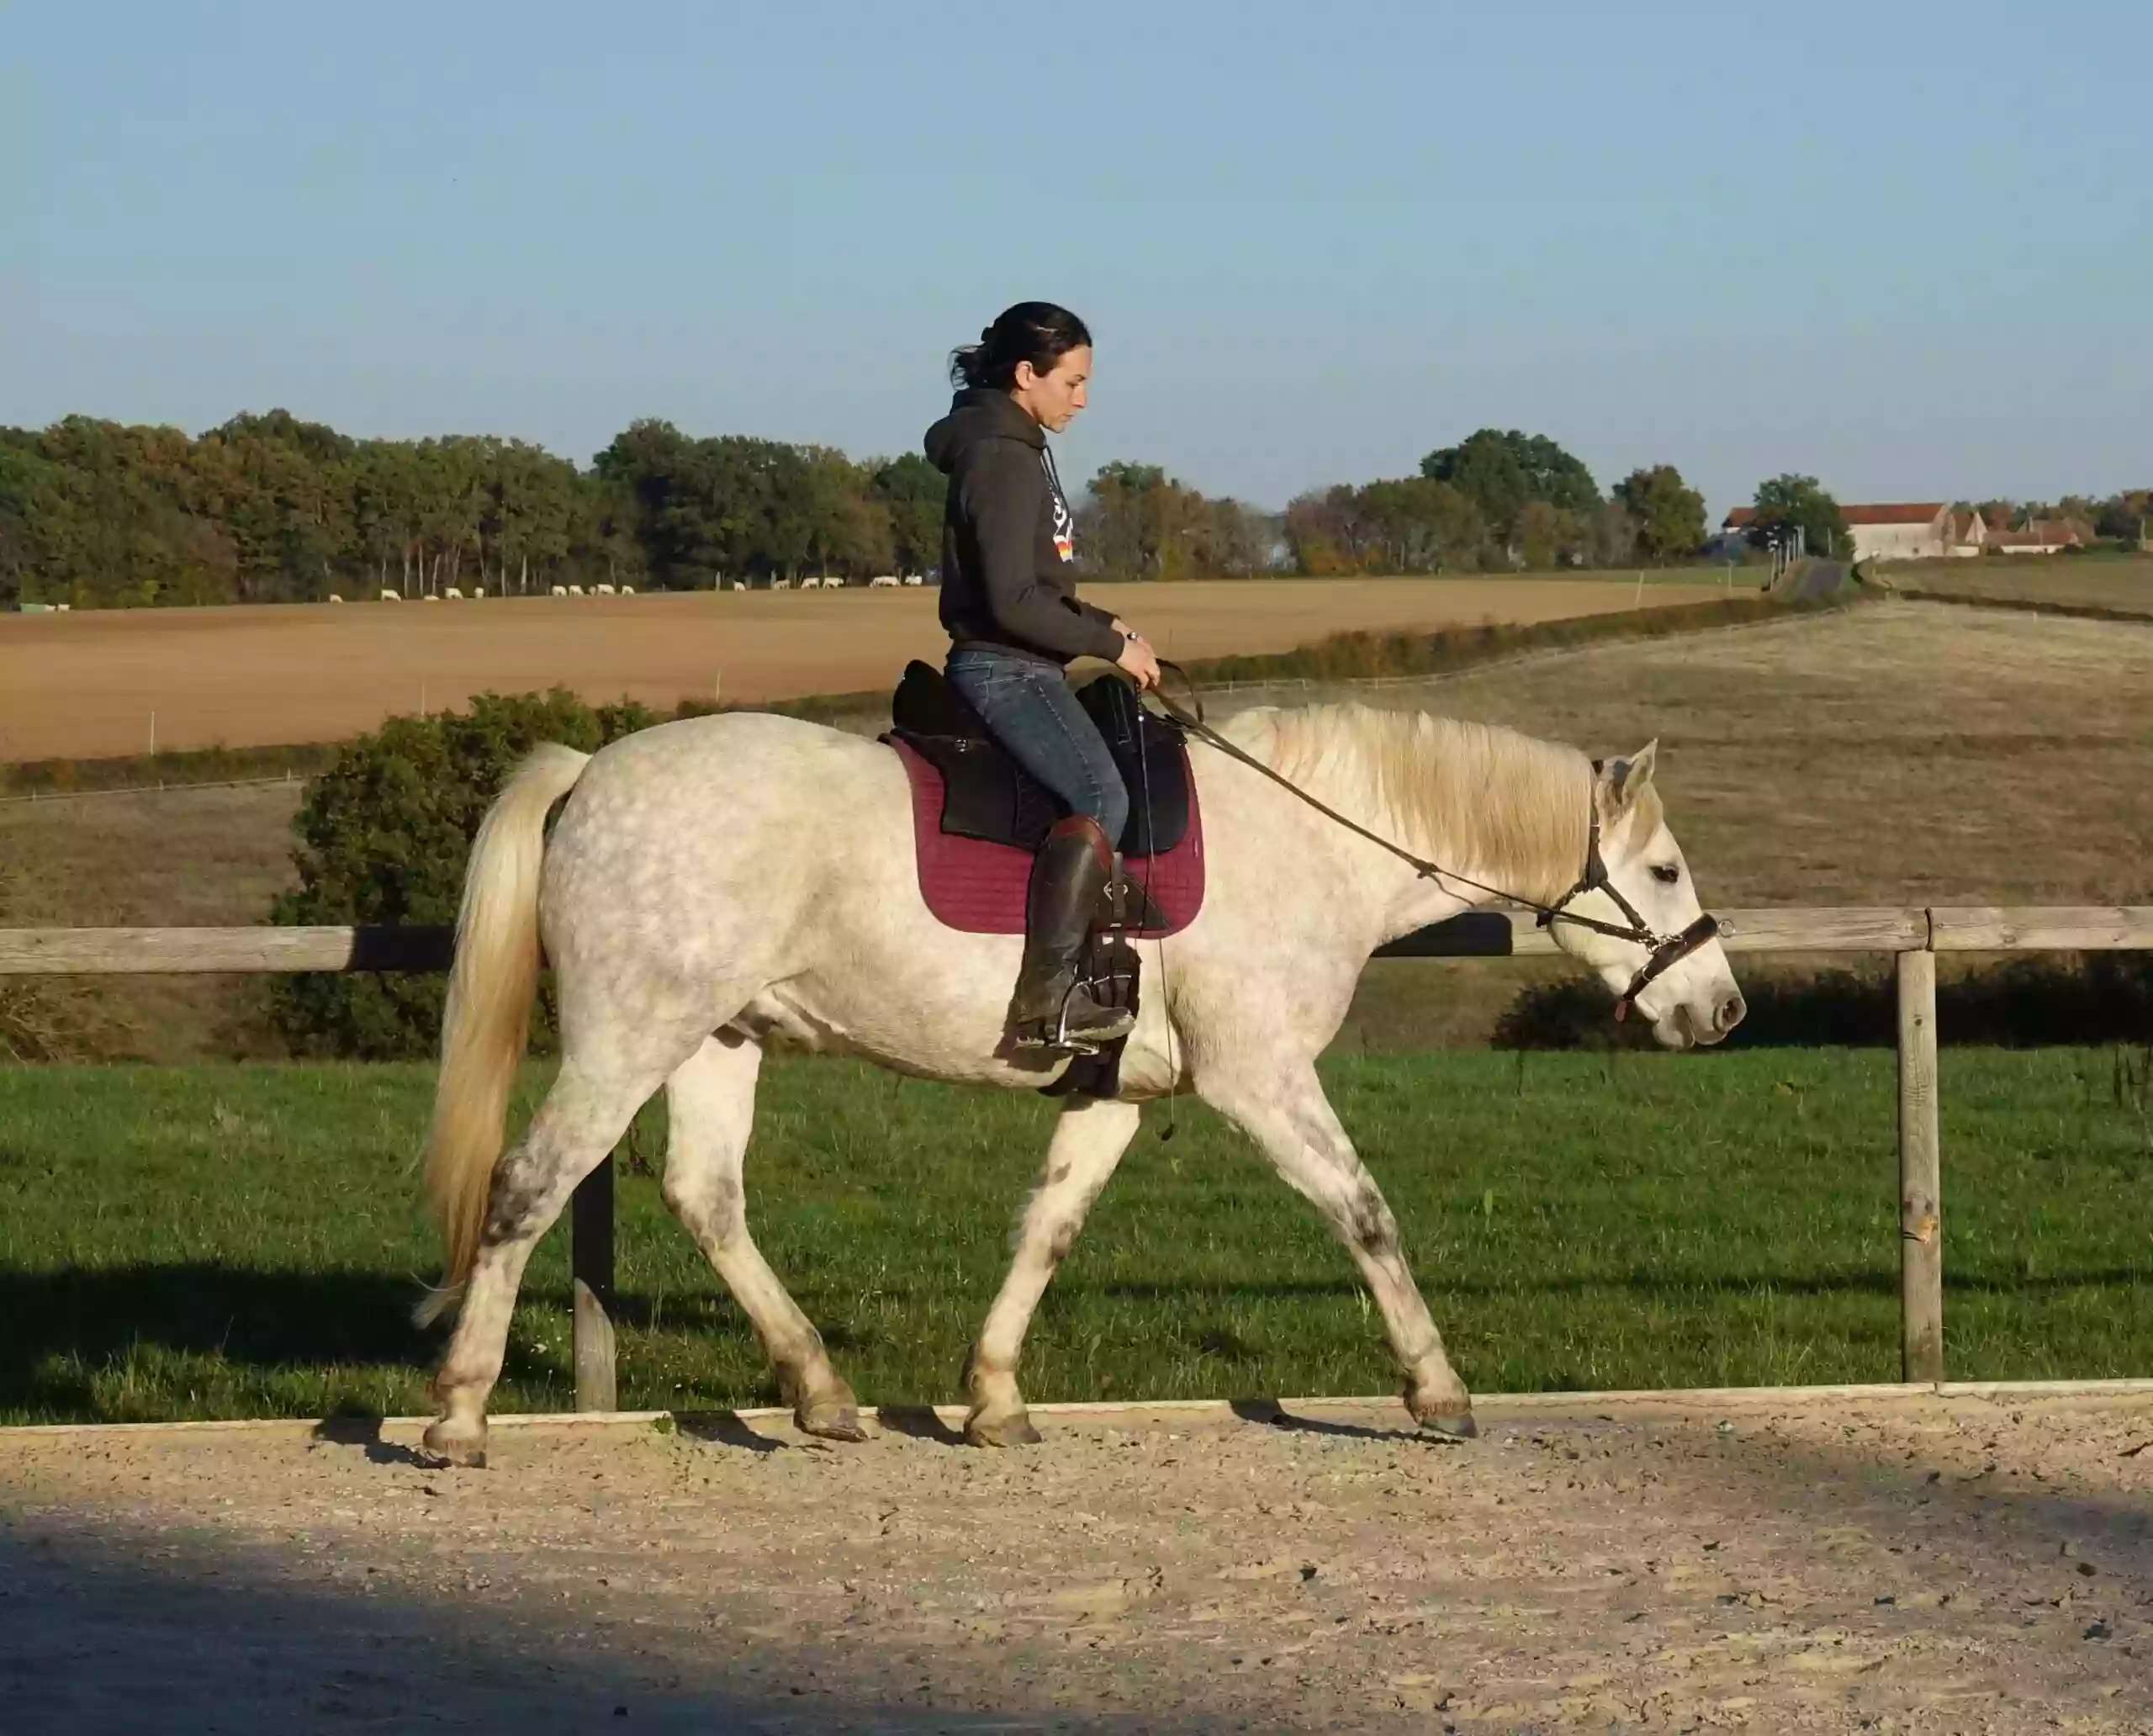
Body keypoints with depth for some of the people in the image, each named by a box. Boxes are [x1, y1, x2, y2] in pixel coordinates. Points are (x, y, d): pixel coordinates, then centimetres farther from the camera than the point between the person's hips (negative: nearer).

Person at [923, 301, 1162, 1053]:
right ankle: (1044, 998, -32)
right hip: (1004, 670, -11)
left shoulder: (1017, 451, 17)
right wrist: (1110, 645, -14)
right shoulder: (1002, 459, -15)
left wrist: (1103, 625, 12)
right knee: (1101, 798, -28)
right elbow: (1012, 603, -22)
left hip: (1021, 671, 11)